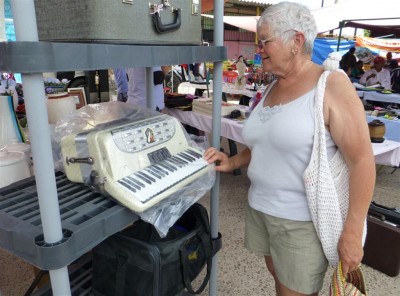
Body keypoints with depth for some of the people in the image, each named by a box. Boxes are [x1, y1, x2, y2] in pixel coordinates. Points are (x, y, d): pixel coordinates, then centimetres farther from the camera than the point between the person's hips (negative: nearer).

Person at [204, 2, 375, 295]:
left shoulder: (332, 85, -15)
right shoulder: (272, 88, 7)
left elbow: (362, 160, -17)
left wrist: (352, 233, -18)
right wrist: (232, 162, 1)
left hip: (302, 221, -6)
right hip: (260, 208, 7)